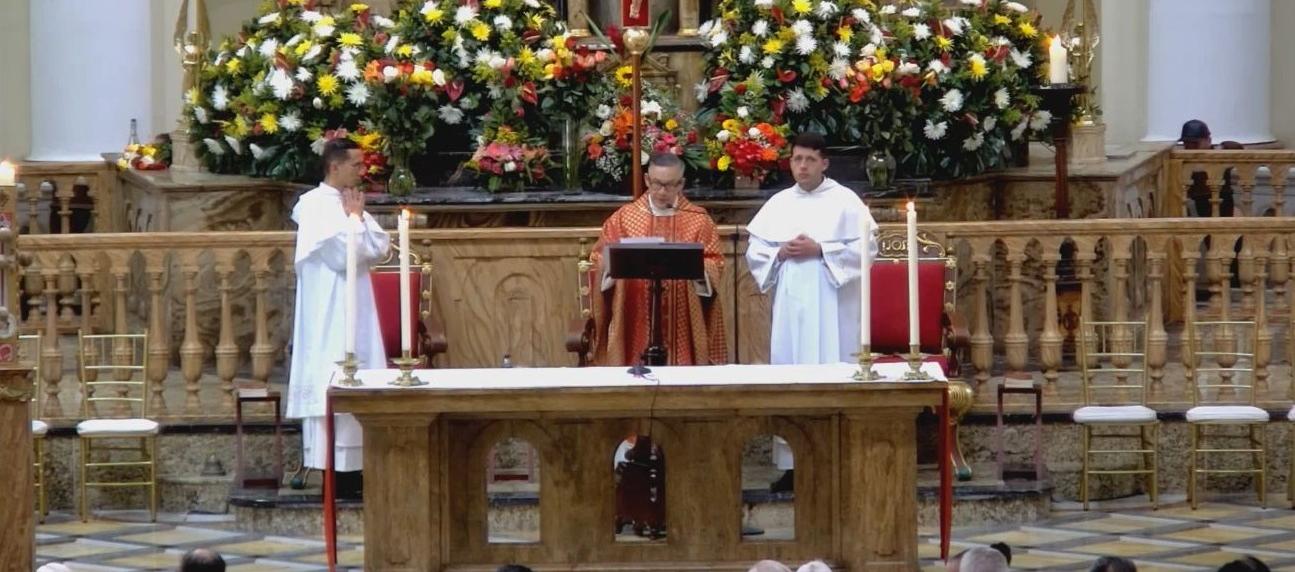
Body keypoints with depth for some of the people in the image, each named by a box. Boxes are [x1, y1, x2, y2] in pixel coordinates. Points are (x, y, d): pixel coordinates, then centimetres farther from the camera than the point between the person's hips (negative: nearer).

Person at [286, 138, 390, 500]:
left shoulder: (349, 203, 14)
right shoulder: (316, 205, -10)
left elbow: (380, 249, 9)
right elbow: (344, 255, -19)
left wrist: (358, 217, -2)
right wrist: (354, 218, -6)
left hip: (356, 312, 8)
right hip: (329, 317, -8)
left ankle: (352, 470, 10)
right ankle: (337, 475, -10)